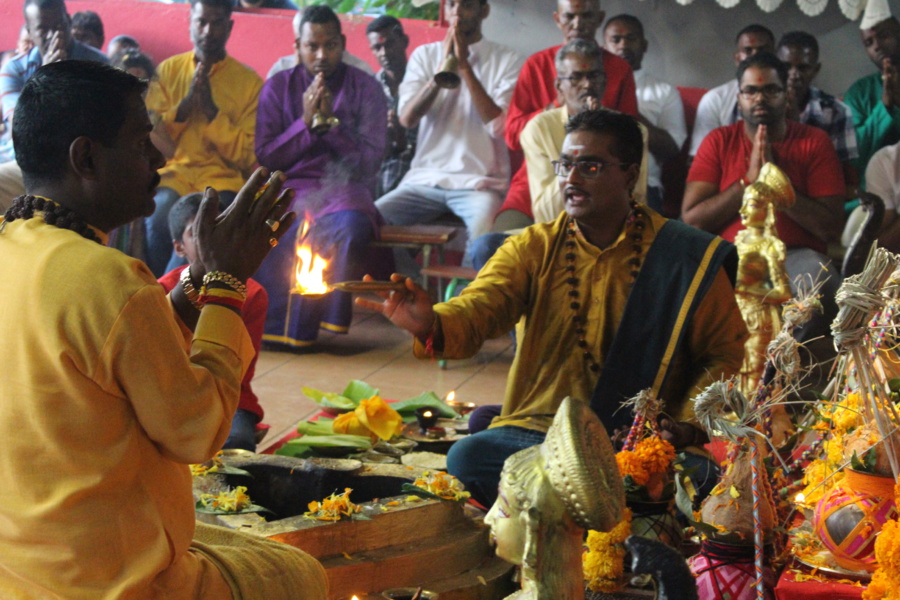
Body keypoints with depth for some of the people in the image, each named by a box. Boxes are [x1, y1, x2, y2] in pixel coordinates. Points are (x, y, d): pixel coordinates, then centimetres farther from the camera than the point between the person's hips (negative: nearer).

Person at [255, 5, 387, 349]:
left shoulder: (365, 89, 8)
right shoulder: (278, 87, 12)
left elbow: (369, 161, 1)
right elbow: (265, 157, 5)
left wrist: (330, 121, -8)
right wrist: (306, 122, -6)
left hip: (344, 188, -1)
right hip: (290, 188, 1)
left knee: (350, 226, -37)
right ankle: (272, 324, -22)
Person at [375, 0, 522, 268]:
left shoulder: (506, 61, 4)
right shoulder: (424, 55, 13)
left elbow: (498, 125, -11)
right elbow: (407, 118, -1)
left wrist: (464, 66, -10)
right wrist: (444, 65, -8)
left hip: (479, 183, -3)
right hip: (425, 178, 3)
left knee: (485, 233, -35)